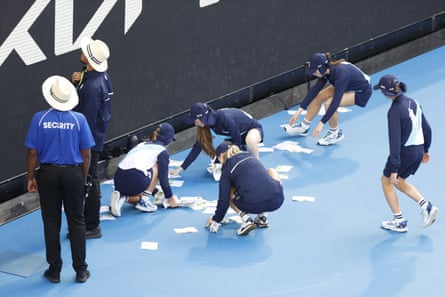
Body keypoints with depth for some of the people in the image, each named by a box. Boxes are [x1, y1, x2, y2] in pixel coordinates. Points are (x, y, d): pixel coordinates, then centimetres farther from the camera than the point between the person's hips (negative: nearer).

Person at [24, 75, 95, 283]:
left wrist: (31, 177, 6)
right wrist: (83, 178, 9)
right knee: (76, 221, 9)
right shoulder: (78, 119, -7)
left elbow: (33, 153, -6)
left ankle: (54, 270, 15)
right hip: (73, 173, 0)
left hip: (48, 173, 0)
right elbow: (86, 154, -4)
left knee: (51, 222, 9)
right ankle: (80, 271, 13)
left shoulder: (39, 119, -8)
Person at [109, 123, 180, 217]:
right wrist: (170, 198, 17)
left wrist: (156, 193, 41)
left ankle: (122, 197, 4)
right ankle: (144, 200, 9)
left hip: (118, 178, 8)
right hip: (135, 180, -7)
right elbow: (163, 179, 2)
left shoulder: (142, 145, 28)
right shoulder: (162, 152, 7)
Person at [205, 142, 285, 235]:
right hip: (276, 201, 3)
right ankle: (262, 216, 23)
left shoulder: (227, 170, 8)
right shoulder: (249, 156, 23)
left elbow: (224, 200, 6)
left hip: (254, 206, -3)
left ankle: (245, 218, 3)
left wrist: (216, 219, 24)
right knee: (271, 171, 34)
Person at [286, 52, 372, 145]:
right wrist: (299, 111, -7)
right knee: (318, 96, 0)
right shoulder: (327, 69, -15)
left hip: (362, 92, -8)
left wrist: (321, 124, -36)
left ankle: (335, 134, -4)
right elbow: (315, 89, -7)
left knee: (329, 103, -26)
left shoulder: (340, 74, -37)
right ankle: (304, 127, 17)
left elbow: (335, 102, -38)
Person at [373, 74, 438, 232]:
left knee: (386, 181, 15)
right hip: (418, 151, 8)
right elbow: (427, 128, 11)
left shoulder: (395, 111, -22)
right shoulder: (413, 103, 2)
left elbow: (395, 141, -23)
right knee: (399, 181, 26)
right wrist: (425, 149, 25)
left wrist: (394, 169, -21)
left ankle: (400, 222, 17)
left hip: (404, 152, -8)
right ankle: (425, 205, 10)